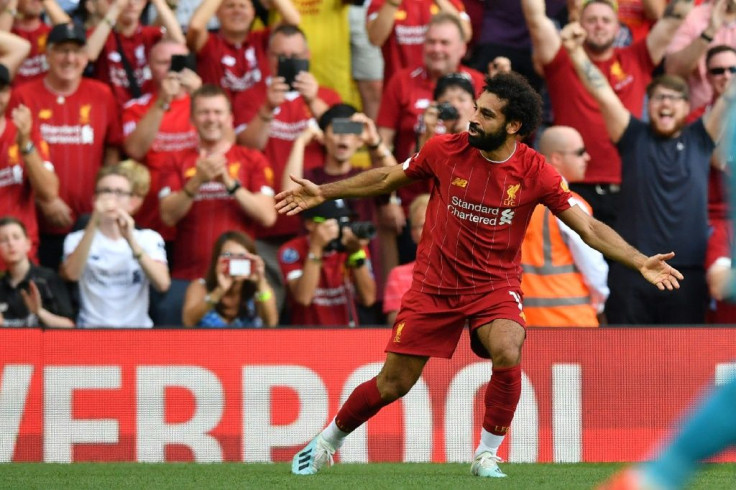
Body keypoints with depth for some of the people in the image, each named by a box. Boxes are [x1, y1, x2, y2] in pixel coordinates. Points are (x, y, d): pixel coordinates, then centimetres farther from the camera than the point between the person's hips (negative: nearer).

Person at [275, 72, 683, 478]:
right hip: (434, 284, 1)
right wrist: (323, 193, 7)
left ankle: (486, 455, -11)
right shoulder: (445, 151, -9)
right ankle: (327, 442, 28)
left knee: (508, 355, -30)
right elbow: (387, 179, 8)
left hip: (494, 285, -1)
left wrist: (641, 263, -20)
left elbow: (589, 228, -10)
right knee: (393, 384, 2)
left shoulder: (535, 173, -12)